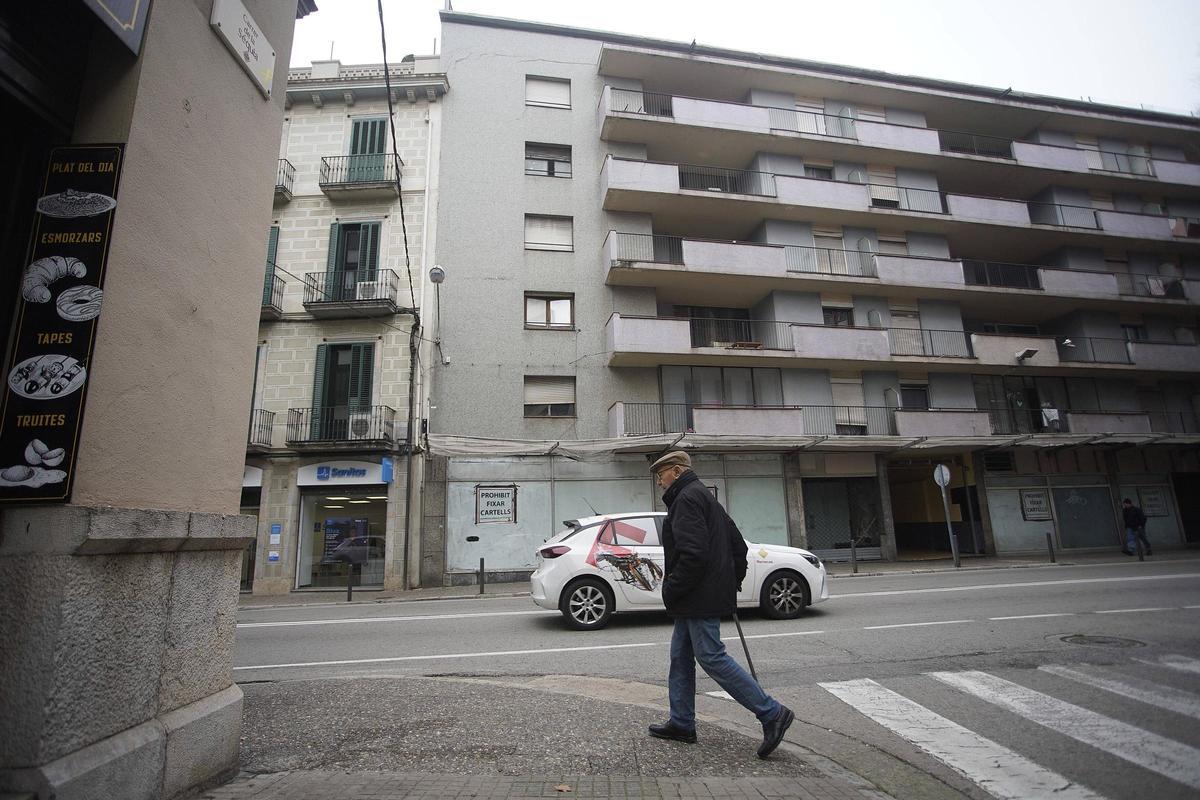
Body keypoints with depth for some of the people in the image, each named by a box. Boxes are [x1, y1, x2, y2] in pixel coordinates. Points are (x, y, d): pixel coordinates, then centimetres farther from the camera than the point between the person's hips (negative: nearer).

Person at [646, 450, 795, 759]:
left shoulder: (687, 498, -15)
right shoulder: (704, 496, 19)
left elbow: (693, 554, -26)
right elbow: (738, 546, 22)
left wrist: (671, 589, -16)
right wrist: (731, 582, 21)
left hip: (699, 599, -11)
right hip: (696, 601, 11)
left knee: (712, 658, -6)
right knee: (681, 657, 15)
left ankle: (772, 713, 1)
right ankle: (681, 724, 24)